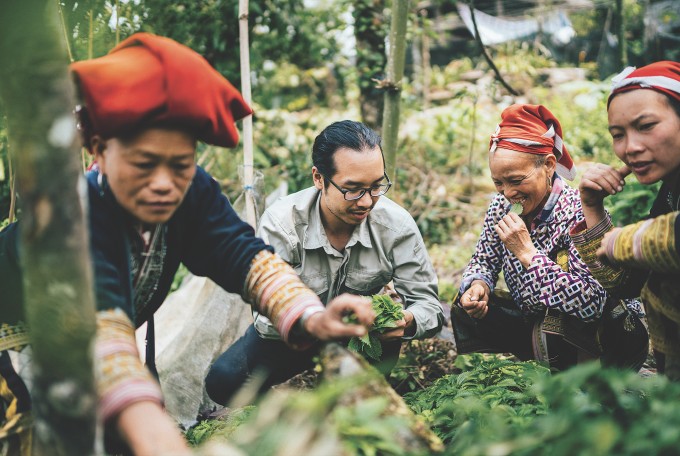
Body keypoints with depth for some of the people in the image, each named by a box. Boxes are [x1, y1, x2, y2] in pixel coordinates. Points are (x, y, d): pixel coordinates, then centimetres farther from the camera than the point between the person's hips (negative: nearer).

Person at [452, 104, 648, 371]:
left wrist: (528, 253, -34)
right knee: (466, 310, -6)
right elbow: (483, 261, 8)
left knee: (552, 330, -36)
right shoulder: (501, 206, -6)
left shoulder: (579, 213, -25)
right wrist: (478, 284, -17)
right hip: (535, 323, 7)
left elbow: (592, 304, -34)